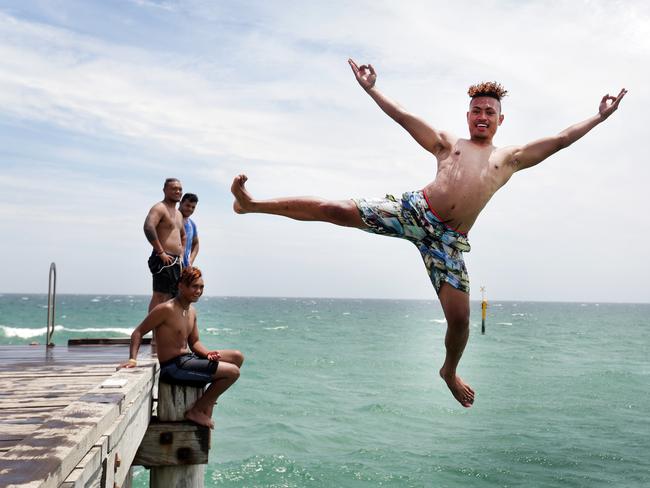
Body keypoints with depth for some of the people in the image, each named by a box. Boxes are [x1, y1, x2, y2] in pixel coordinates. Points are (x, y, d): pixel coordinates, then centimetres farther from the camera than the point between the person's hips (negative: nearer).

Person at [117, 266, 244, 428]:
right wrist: (132, 359, -23)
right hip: (173, 368, -9)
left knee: (237, 357, 10)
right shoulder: (166, 309, -15)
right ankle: (196, 411, 0)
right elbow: (138, 332, -12)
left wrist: (207, 354, -3)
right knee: (233, 372, -15)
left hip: (188, 359, 9)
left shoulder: (192, 311, 11)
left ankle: (207, 401, 13)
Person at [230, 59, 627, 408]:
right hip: (413, 211, -1)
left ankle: (450, 372, 29)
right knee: (336, 211, -13)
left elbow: (560, 140, 14)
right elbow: (403, 116, 13)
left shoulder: (510, 158, 17)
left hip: (450, 239, 1)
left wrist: (600, 117, 11)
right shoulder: (449, 143, 16)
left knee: (460, 317, -3)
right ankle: (253, 204, -4)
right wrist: (370, 88, 10)